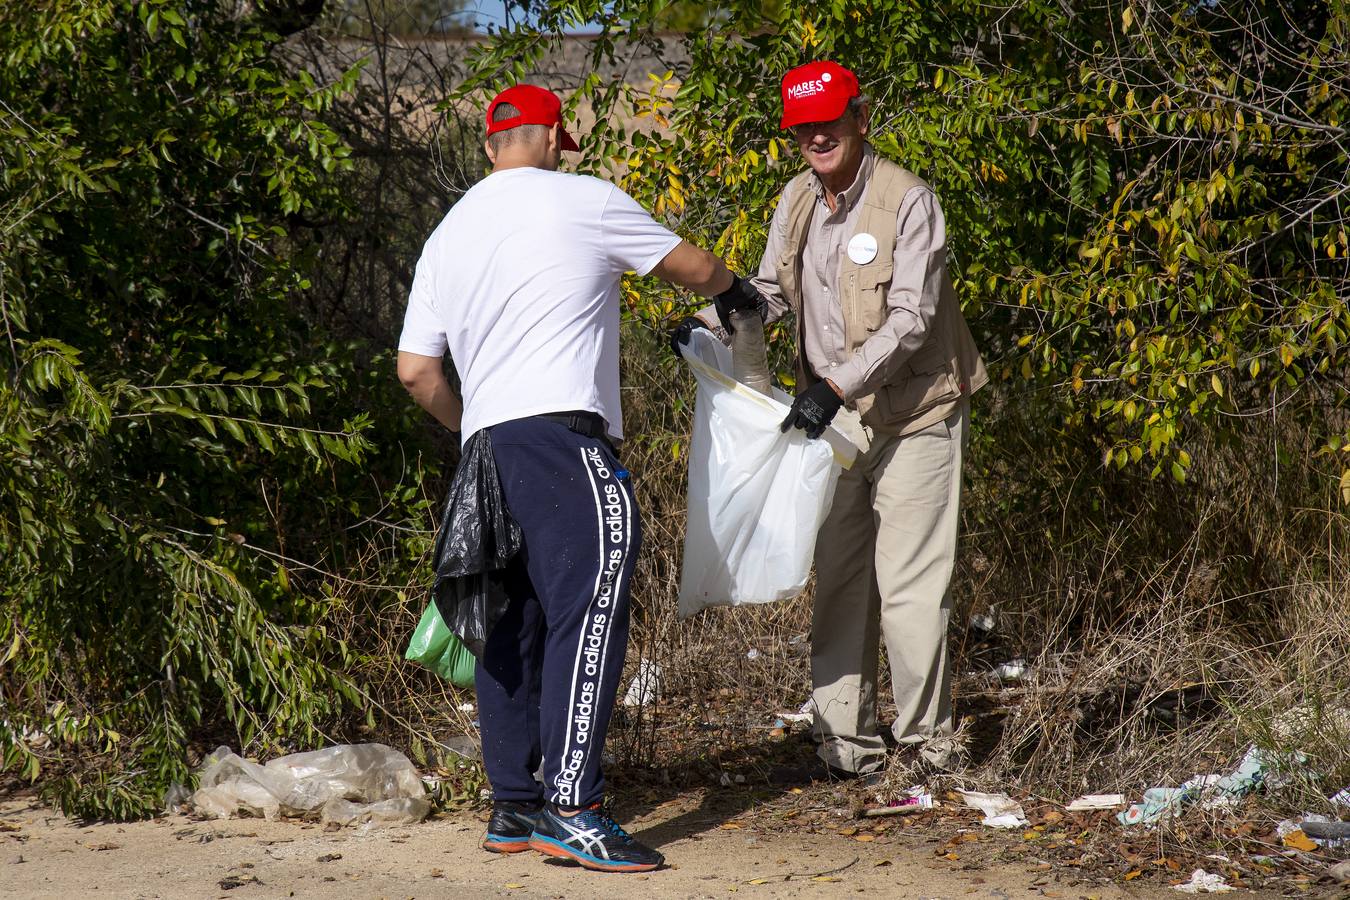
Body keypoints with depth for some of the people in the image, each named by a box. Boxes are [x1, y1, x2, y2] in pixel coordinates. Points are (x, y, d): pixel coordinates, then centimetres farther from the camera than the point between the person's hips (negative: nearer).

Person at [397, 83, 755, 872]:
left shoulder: (449, 234, 19)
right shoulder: (585, 201, 3)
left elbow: (416, 370, 15)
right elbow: (694, 269, 15)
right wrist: (733, 287, 37)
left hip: (488, 444, 7)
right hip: (560, 436, -7)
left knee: (515, 623, 12)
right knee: (589, 608, -13)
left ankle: (513, 807, 15)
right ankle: (572, 809, -22)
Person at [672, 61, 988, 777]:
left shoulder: (907, 201, -14)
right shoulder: (796, 200, 5)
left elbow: (909, 318, -20)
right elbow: (771, 291, 15)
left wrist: (838, 385, -28)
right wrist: (713, 322, -5)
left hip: (912, 415, -6)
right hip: (833, 417, 6)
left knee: (909, 584, -5)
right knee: (839, 583, 6)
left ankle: (926, 739, 5)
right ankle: (846, 739, 12)